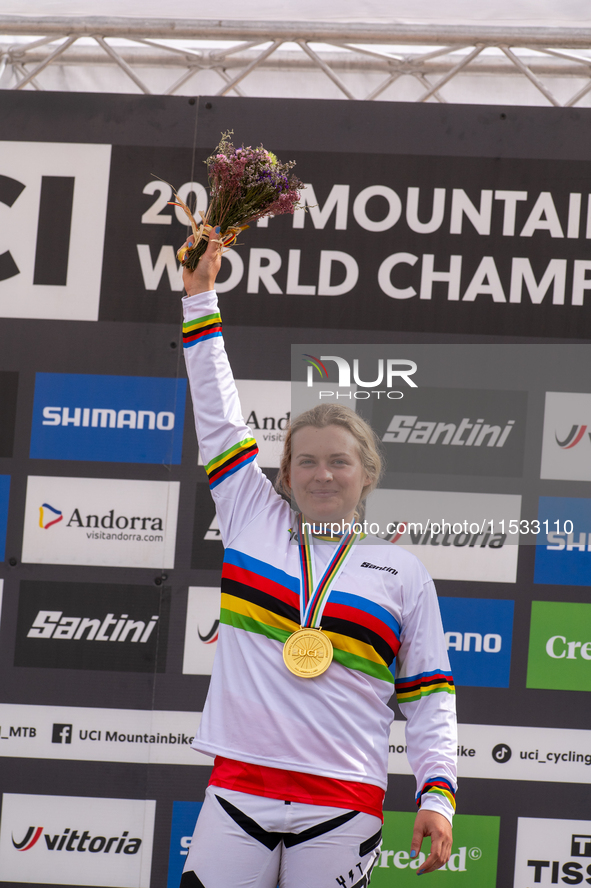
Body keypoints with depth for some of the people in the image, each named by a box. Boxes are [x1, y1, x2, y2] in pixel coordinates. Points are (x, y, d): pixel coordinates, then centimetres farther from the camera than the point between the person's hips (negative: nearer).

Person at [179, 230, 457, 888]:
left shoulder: (402, 572, 9)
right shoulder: (254, 522, 12)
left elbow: (429, 697, 8)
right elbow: (217, 418, 11)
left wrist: (438, 796, -4)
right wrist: (199, 297, 8)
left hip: (343, 809, -1)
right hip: (238, 790, 1)